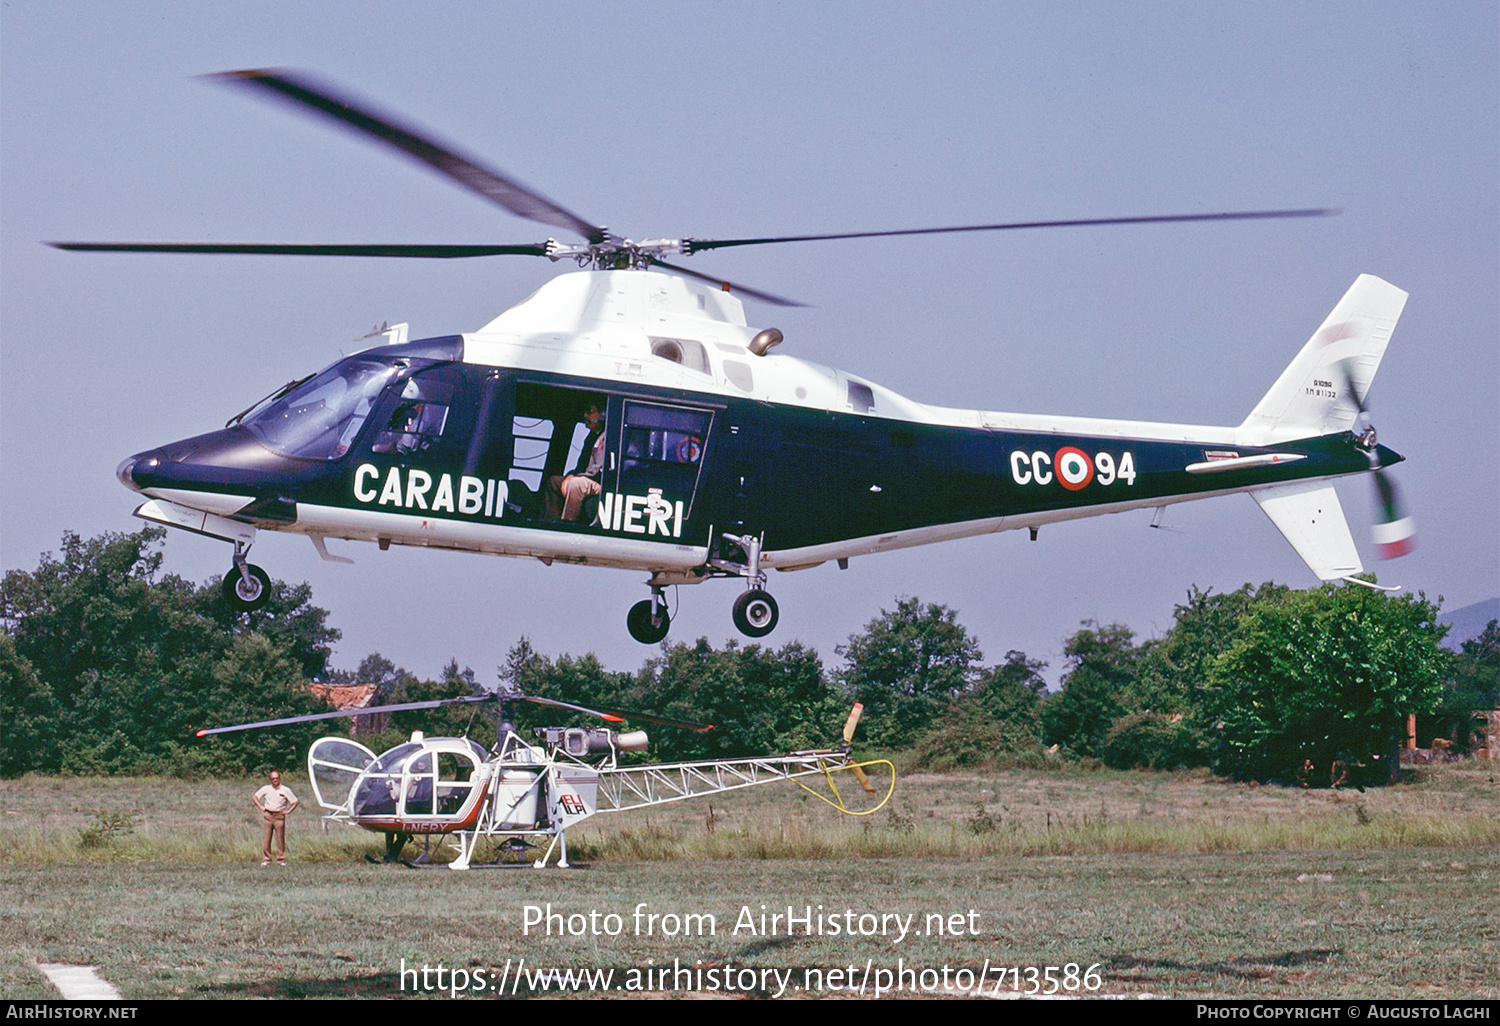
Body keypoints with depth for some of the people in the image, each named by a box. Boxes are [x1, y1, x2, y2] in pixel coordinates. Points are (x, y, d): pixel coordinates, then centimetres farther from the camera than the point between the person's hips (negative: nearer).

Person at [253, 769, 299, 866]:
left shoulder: (285, 790, 5)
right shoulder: (266, 789, 9)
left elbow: (295, 802, 8)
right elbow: (254, 797, 15)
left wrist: (287, 812, -1)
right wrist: (261, 807, 4)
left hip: (279, 816, -1)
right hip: (268, 816, 1)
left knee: (280, 839, -2)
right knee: (266, 839, -2)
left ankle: (281, 860, 4)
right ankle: (265, 859, 2)